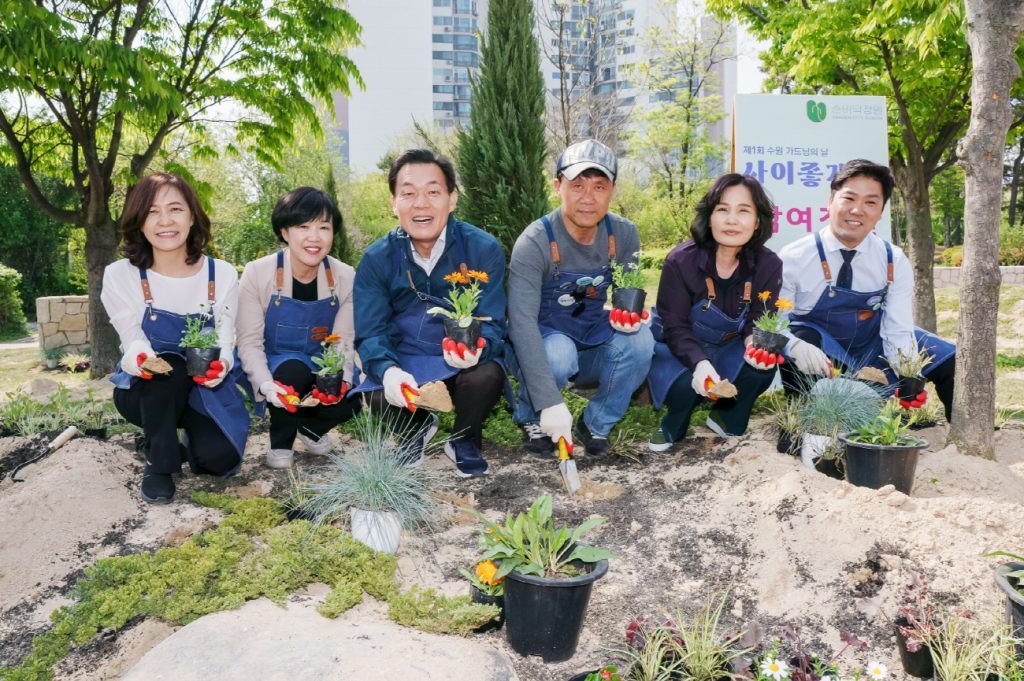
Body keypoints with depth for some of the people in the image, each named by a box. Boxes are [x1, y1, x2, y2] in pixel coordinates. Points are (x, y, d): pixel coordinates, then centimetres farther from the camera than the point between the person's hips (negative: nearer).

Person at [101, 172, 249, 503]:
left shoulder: (223, 275, -8)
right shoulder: (120, 275, -11)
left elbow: (225, 343, -10)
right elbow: (133, 343, -13)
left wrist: (221, 364, -35)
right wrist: (139, 357, -39)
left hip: (206, 388, 1)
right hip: (145, 390, -1)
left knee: (220, 458, -23)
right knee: (169, 365, -35)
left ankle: (193, 435, 15)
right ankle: (159, 464, -13)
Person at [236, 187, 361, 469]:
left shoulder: (345, 277, -9)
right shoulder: (257, 273, -16)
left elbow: (344, 342, -8)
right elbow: (250, 342, -15)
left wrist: (341, 379, -29)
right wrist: (268, 385, -33)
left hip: (321, 371, 2)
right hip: (275, 370, -2)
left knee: (348, 400, -28)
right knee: (293, 369, -35)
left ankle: (310, 426, 10)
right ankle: (280, 441, -6)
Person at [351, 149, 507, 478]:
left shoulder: (484, 249, -13)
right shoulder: (377, 258, -8)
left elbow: (492, 324, -14)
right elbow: (370, 333, -10)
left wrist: (476, 348, -39)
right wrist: (388, 370, -34)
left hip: (464, 362, -1)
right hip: (404, 361, 1)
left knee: (486, 376, -34)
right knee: (374, 391, -29)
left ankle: (465, 442, 3)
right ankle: (418, 429, 10)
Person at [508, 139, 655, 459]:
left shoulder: (624, 235, -9)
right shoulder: (534, 243, -23)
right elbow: (521, 323, -31)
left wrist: (631, 317, -25)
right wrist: (550, 402, -39)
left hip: (593, 349, 4)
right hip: (542, 347, -4)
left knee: (640, 340, -25)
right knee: (558, 353, -36)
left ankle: (596, 425, -3)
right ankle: (531, 419, -3)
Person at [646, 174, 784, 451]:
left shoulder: (768, 265, -14)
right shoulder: (680, 261, -24)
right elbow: (675, 327, -23)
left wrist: (756, 342, -34)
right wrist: (700, 363, -43)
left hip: (728, 349, 3)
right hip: (680, 349, -3)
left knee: (762, 367, -26)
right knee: (686, 383, -34)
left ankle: (727, 418, 6)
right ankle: (673, 426, 4)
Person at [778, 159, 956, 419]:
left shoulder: (895, 262, -9)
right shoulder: (794, 258, -19)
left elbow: (898, 330, -11)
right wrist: (795, 346, -43)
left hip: (872, 349, 4)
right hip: (819, 359, -4)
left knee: (952, 359, -4)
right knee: (801, 338, -36)